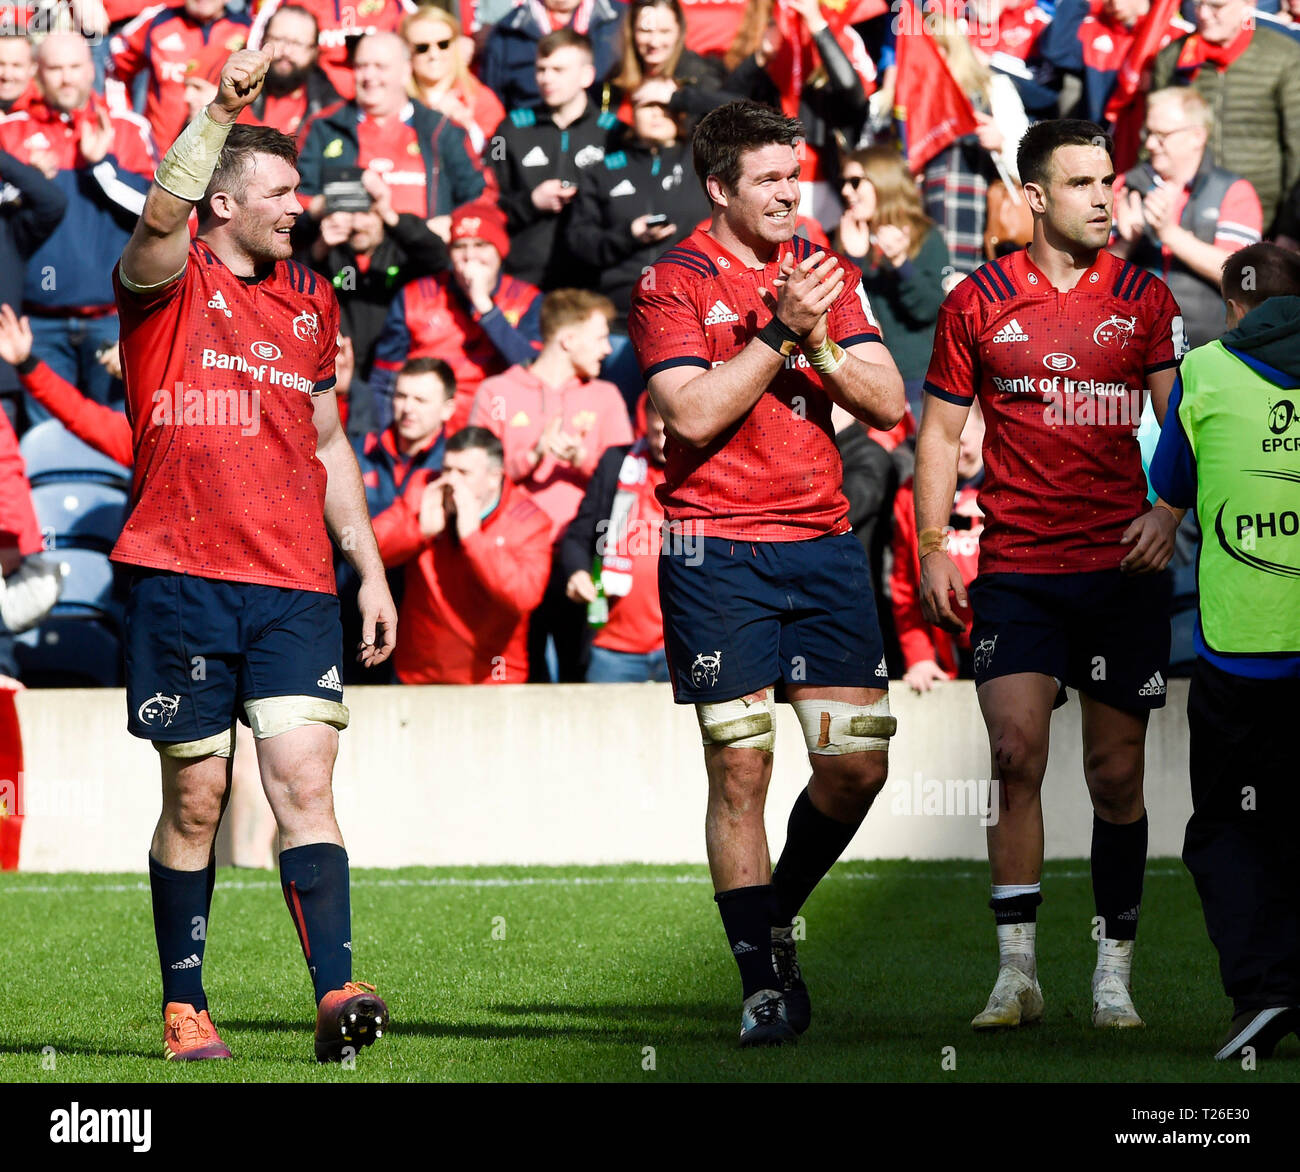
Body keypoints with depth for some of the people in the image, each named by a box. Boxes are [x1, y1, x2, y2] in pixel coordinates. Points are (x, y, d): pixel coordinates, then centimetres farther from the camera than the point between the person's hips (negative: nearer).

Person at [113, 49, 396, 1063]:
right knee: (196, 798, 2)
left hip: (295, 582, 3)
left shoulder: (310, 299, 16)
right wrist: (222, 109, -35)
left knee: (305, 780, -10)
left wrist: (370, 568, 18)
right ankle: (185, 1008, 12)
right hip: (182, 578, -3)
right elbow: (163, 216, -24)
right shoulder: (170, 281, 1)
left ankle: (337, 995, -18)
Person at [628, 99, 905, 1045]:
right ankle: (762, 979, 2)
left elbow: (887, 402, 5)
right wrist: (779, 331, -17)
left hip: (822, 541, 5)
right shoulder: (674, 282, -4)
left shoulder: (826, 273, 12)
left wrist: (819, 342, -10)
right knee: (740, 767, -5)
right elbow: (693, 413, -15)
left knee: (859, 764, 1)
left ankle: (776, 918, 24)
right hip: (717, 549, -5)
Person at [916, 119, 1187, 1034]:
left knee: (1116, 773, 3)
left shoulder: (1145, 298, 6)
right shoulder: (979, 302, 4)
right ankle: (1017, 973, -9)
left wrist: (1169, 512, -12)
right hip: (1016, 570, -1)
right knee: (1016, 754, -13)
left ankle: (1115, 973, 13)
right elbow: (942, 429, 10)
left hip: (1123, 565, 1)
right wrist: (932, 547, 2)